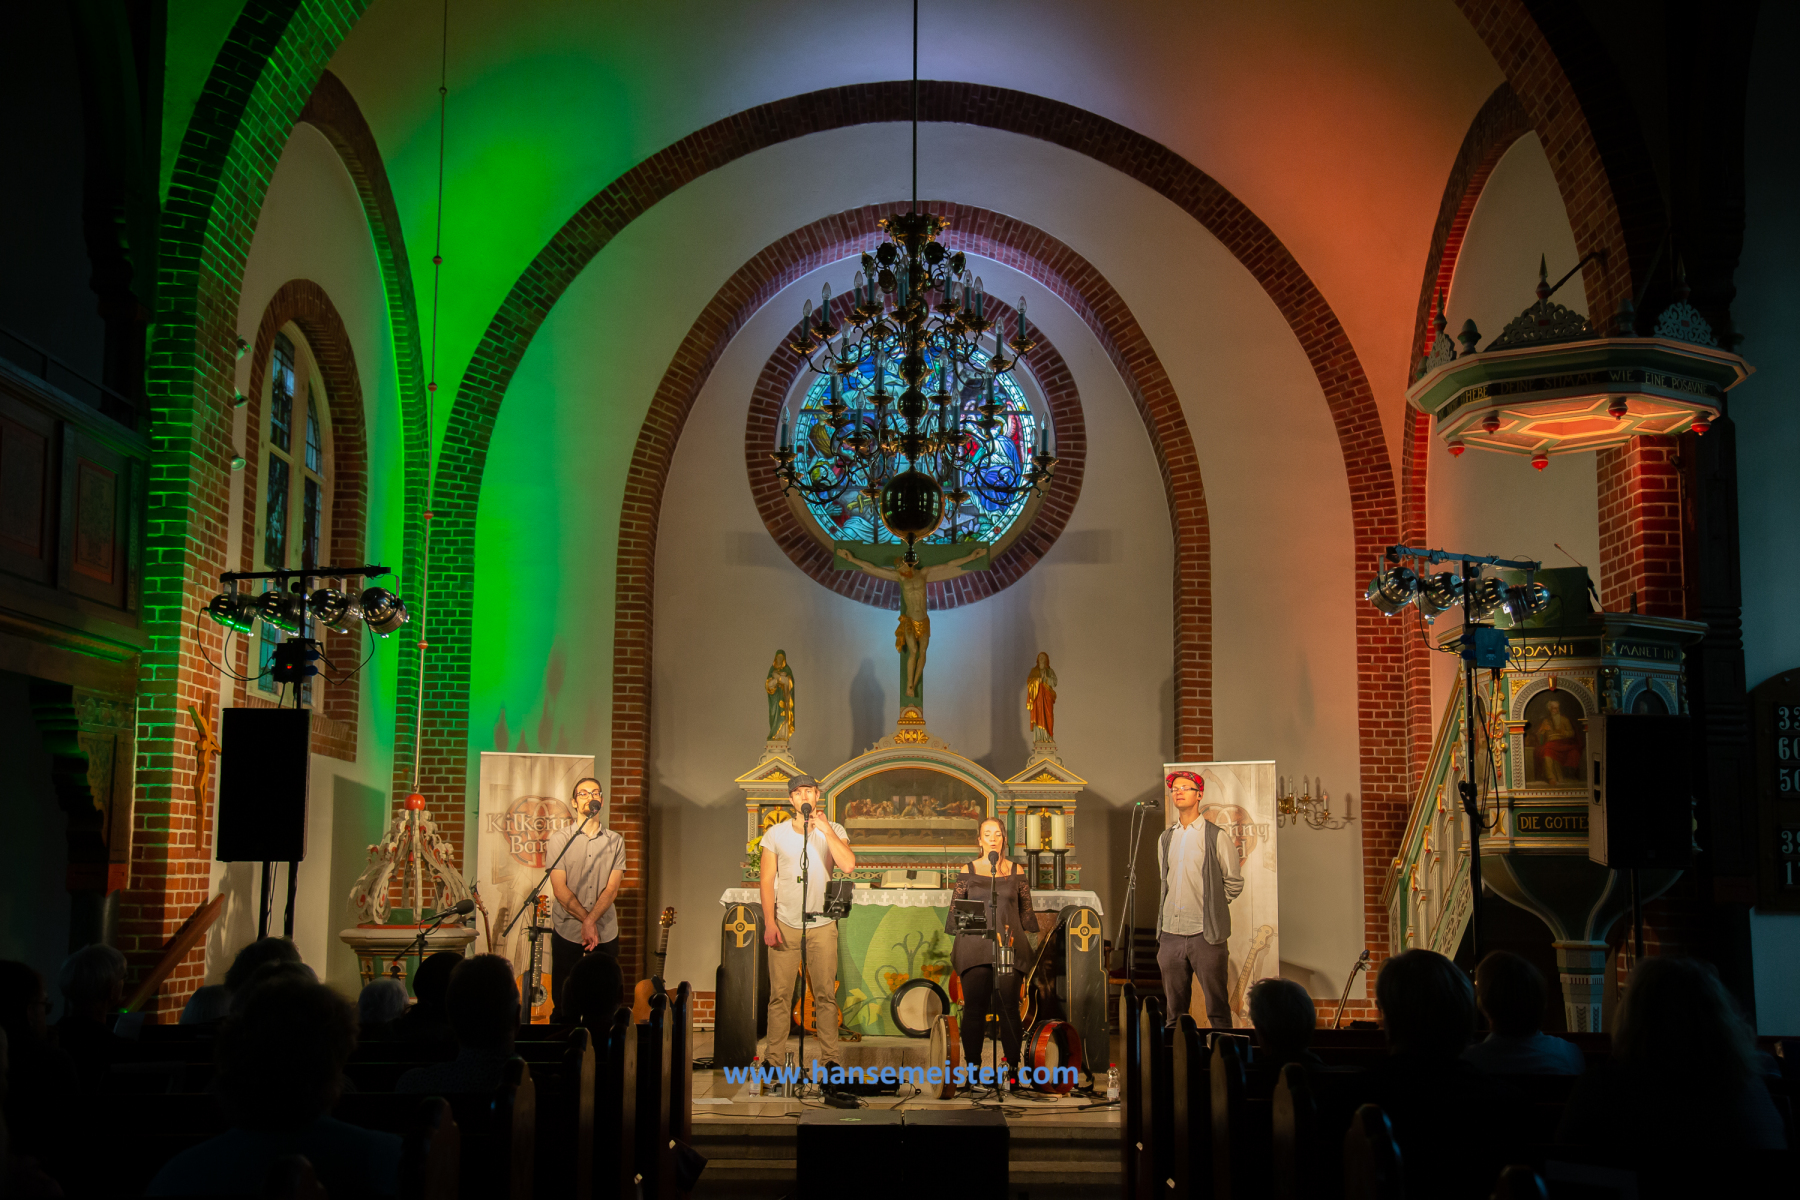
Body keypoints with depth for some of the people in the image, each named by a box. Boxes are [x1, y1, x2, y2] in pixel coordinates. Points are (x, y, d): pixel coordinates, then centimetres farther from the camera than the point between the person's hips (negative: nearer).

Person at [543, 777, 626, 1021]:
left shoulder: (615, 841, 6)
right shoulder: (560, 839, 2)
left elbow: (612, 889, -2)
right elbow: (559, 889, -6)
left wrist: (591, 921, -16)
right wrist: (586, 922, -12)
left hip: (605, 934, 1)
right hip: (567, 932, -1)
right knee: (563, 1001, 4)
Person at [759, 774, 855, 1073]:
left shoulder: (833, 831, 5)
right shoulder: (776, 834, 4)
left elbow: (848, 865, -12)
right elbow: (767, 880, 3)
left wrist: (825, 829, -14)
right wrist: (769, 923, -5)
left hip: (822, 925, 0)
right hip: (785, 923, 0)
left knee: (826, 994, 1)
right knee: (780, 994, -1)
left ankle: (831, 1057, 7)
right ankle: (774, 1058, 5)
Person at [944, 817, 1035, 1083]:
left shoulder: (1016, 871, 10)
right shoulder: (967, 871, 9)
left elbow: (1026, 910, 13)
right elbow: (956, 910, 11)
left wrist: (1018, 936, 2)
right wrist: (957, 940, 1)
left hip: (1009, 948, 0)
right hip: (974, 948, 0)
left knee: (1008, 1007, -4)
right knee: (974, 1008, -1)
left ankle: (1012, 1065, 4)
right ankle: (972, 1066, 5)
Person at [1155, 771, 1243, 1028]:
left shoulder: (1216, 836, -1)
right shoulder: (1165, 839, 13)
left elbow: (1234, 882, 3)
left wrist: (1212, 907, 3)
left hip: (1205, 933, -4)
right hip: (1171, 932, 5)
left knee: (1217, 1006, -3)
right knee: (1174, 1006, 9)